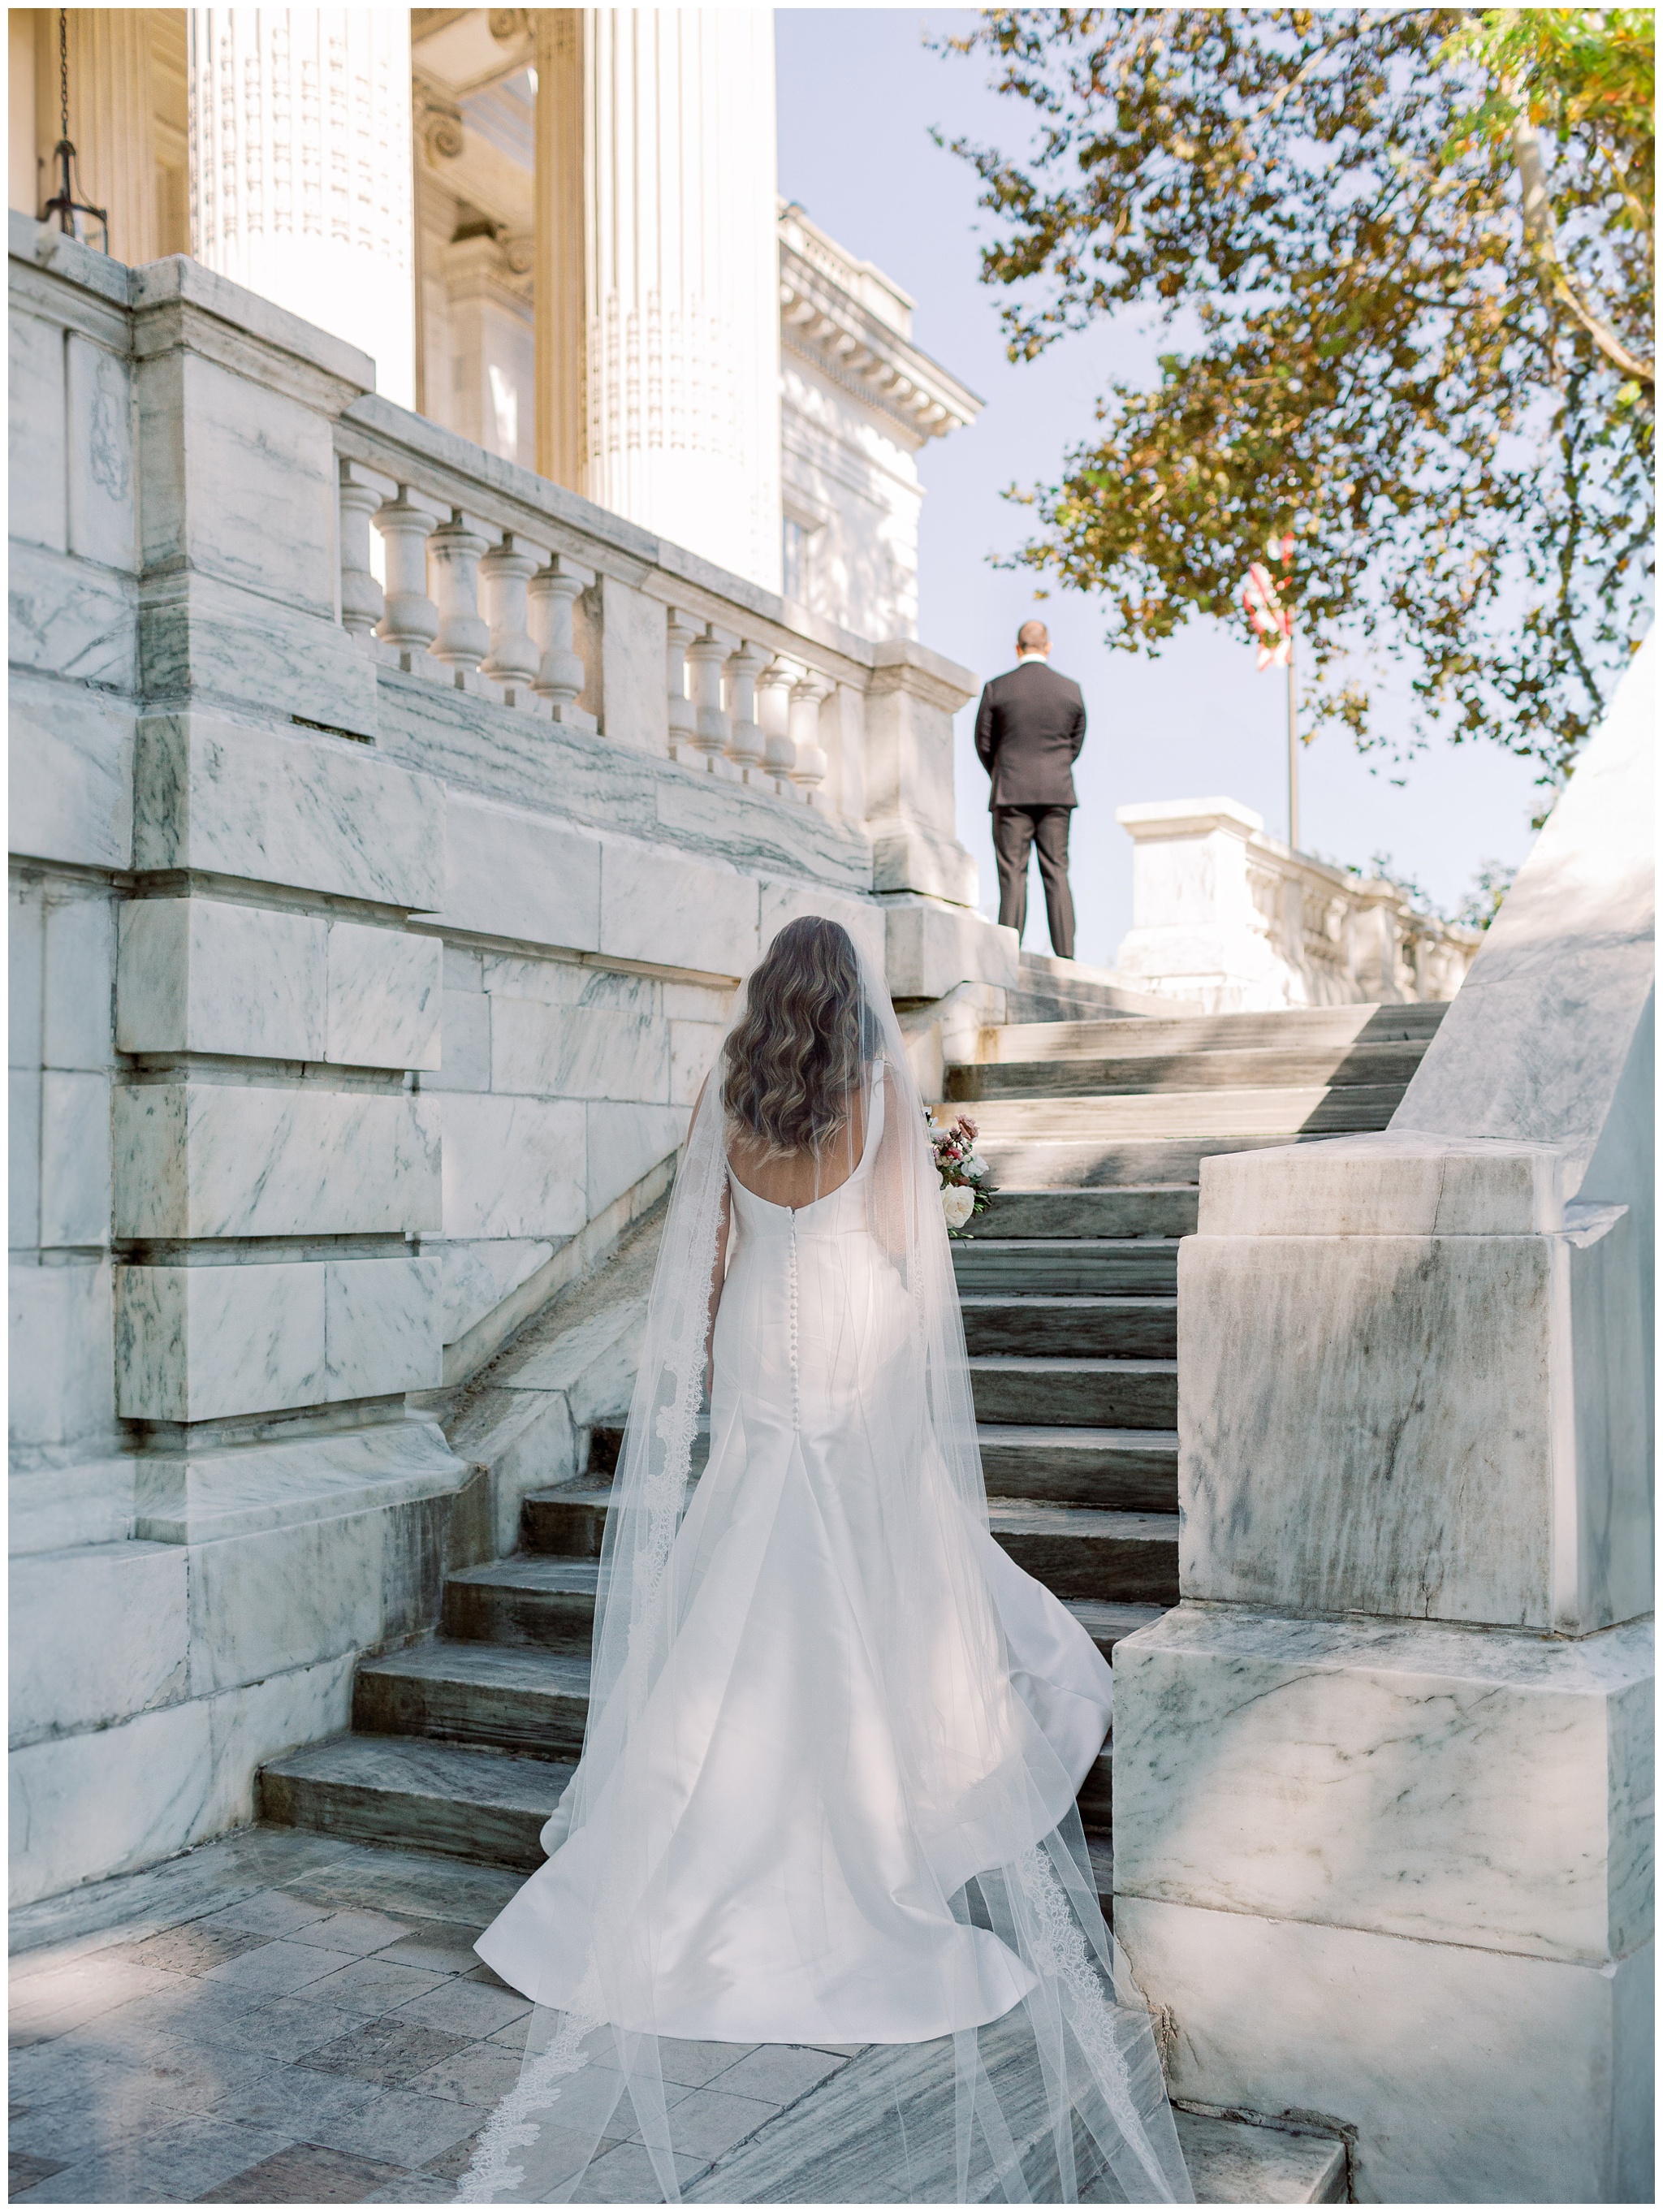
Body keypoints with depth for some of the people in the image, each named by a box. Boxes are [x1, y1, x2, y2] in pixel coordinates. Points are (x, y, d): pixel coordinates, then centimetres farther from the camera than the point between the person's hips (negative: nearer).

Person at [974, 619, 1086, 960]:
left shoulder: (997, 688, -3)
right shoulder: (1071, 690, 4)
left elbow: (984, 743, 4)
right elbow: (1076, 743, 12)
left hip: (1011, 793, -2)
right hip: (1057, 793, 2)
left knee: (1013, 874, -3)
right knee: (1056, 874, 4)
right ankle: (1065, 955, -1)